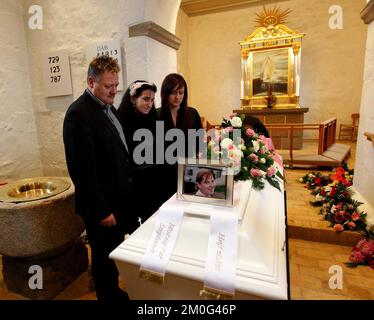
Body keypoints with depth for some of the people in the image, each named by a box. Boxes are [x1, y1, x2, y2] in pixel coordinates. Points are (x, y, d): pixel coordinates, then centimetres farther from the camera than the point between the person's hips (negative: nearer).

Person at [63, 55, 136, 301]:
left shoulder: (108, 106, 9)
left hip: (121, 198, 8)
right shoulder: (78, 114, -18)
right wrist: (101, 210, -17)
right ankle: (109, 295, 38)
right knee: (106, 260, 14)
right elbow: (82, 169, -21)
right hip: (103, 205, -8)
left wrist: (128, 191, 13)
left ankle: (116, 292, 46)